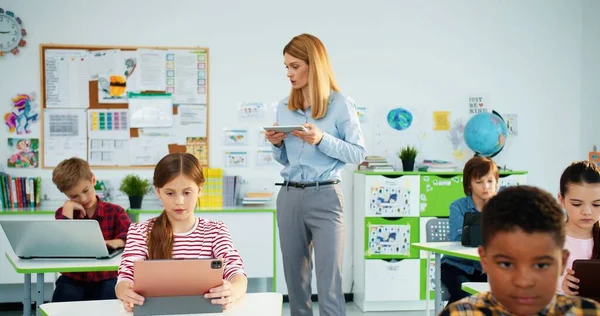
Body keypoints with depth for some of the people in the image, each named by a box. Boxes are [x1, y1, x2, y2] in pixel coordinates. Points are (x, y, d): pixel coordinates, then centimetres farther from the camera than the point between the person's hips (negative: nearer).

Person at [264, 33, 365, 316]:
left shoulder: (341, 104, -5)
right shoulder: (284, 107, 11)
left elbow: (358, 154, -6)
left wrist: (322, 140, -18)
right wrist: (277, 145, -3)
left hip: (325, 198, -5)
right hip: (289, 197, 5)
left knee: (329, 285, -7)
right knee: (295, 279, 10)